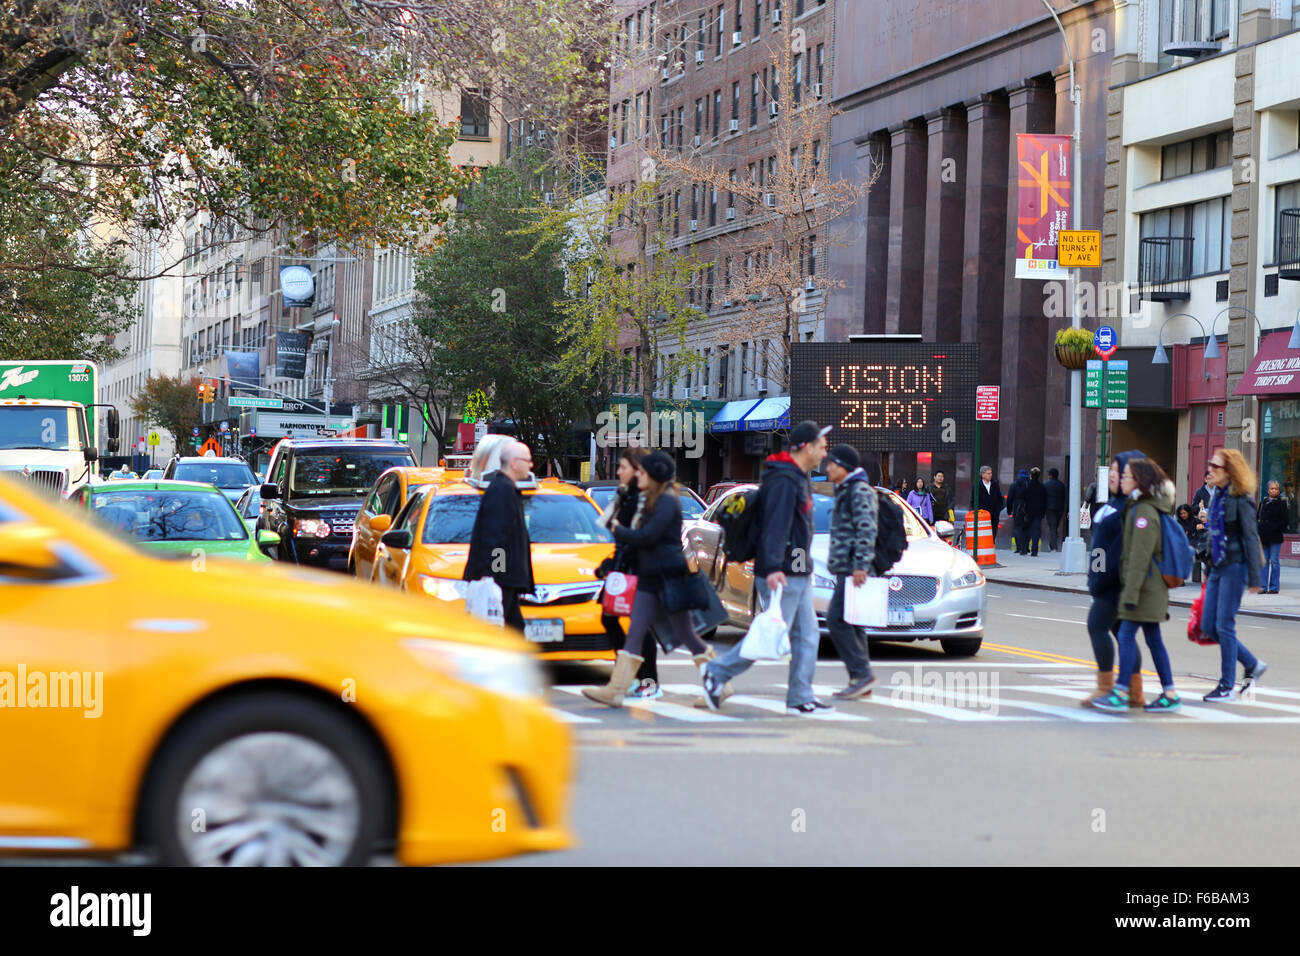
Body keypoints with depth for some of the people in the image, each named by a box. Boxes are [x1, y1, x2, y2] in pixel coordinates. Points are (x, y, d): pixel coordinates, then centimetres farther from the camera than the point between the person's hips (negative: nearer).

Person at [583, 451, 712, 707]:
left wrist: (618, 531, -8)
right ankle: (615, 690, -3)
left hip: (669, 577, -9)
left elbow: (647, 536, -21)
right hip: (649, 578, 9)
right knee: (635, 633, 2)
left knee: (684, 634, -1)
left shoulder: (667, 501, -14)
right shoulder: (651, 501, 16)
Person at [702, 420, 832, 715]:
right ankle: (717, 673, 3)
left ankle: (801, 699, 8)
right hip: (781, 576, -10)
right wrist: (773, 567, -32)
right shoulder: (783, 481, -16)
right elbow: (775, 526, -24)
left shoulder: (799, 479, 17)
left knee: (807, 636, 7)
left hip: (798, 574, 10)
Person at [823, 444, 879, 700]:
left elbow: (866, 530, -19)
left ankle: (861, 673, -16)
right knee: (849, 622, 8)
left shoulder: (860, 491, -10)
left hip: (855, 570, -10)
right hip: (846, 569, 10)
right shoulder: (845, 491, 22)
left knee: (836, 618, -15)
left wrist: (860, 566, -25)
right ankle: (860, 680, 8)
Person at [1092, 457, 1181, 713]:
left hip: (1146, 585, -10)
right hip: (1152, 587, 10)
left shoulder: (1144, 512, -16)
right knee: (1153, 639, 10)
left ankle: (1120, 694, -8)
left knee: (1126, 635, -9)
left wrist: (1131, 593, -22)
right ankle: (1169, 694, 12)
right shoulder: (1136, 507, 15)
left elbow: (1140, 557, -20)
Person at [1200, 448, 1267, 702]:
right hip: (1217, 567, 9)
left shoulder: (1240, 500, -12)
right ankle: (1253, 665, 23)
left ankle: (1227, 687, 4)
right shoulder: (1217, 496, 12)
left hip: (1234, 567, -9)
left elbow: (1251, 538, -13)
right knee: (1208, 626, 7)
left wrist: (1254, 579, -16)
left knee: (1224, 625, -6)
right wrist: (1208, 568, 19)